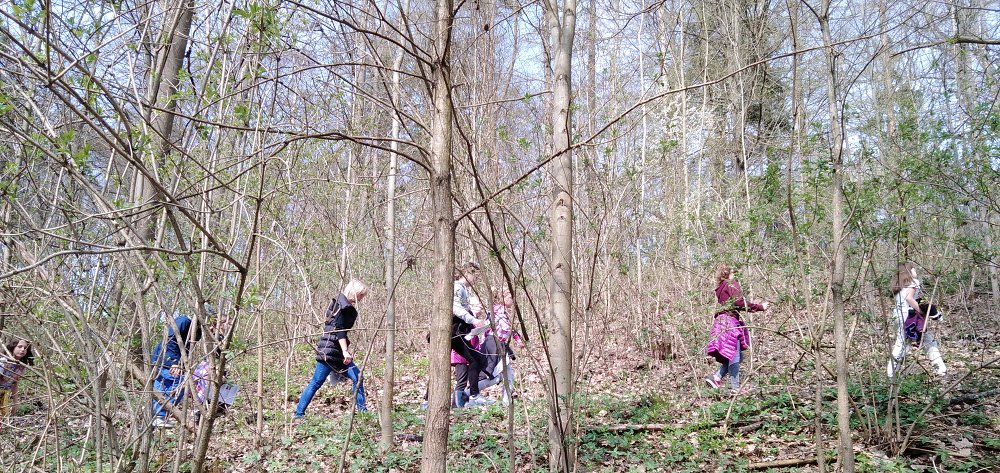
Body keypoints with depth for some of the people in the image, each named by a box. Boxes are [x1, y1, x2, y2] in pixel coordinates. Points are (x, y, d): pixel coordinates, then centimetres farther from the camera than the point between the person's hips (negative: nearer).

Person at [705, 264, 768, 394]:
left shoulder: (720, 287, 21)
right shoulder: (732, 284, -5)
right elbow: (739, 303, -16)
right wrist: (760, 307, -10)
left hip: (722, 321, 9)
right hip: (730, 322, -9)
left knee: (737, 356, 12)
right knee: (735, 356, -6)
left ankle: (716, 377, 7)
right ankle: (735, 387, -5)